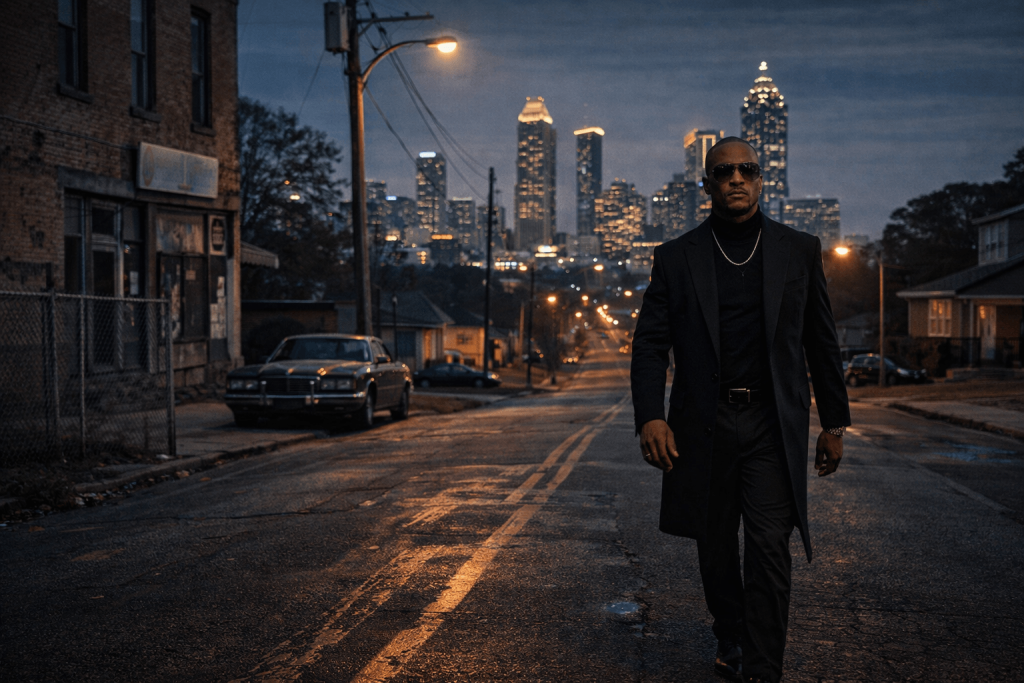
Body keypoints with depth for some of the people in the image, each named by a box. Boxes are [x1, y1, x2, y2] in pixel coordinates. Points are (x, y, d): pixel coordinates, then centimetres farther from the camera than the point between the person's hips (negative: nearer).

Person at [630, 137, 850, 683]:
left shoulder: (799, 251, 5)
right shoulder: (675, 258, 4)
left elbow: (821, 343, 9)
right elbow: (650, 343, 0)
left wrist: (834, 422, 9)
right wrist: (649, 416, -14)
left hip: (772, 425, -1)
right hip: (704, 425, 1)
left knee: (769, 548, -10)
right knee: (716, 548, 13)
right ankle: (731, 639, 36)